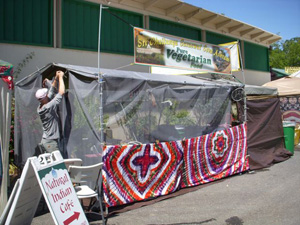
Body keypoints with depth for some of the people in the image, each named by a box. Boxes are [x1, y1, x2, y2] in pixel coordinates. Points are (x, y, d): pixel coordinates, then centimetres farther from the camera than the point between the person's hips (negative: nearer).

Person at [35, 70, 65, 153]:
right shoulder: (48, 107, -20)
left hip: (45, 141, 9)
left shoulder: (40, 108, 6)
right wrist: (60, 77, -9)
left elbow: (51, 92, 15)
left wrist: (56, 79, 12)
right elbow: (61, 92, -20)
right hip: (51, 142, -9)